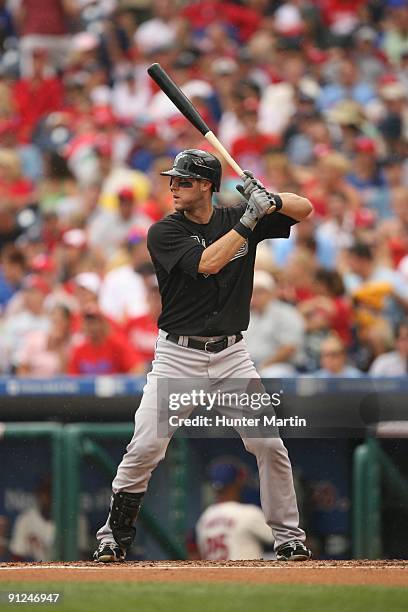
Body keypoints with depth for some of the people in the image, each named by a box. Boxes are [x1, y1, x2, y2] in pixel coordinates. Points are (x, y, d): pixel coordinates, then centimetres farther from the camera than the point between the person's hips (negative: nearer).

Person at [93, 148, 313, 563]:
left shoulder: (237, 219, 4)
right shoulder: (164, 233, -7)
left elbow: (304, 209, 7)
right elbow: (207, 263, -22)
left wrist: (270, 201, -13)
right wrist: (249, 220, -20)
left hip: (231, 355, 3)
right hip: (177, 357, -2)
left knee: (268, 444, -4)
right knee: (144, 448, -11)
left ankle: (287, 537, 10)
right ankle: (113, 537, 4)